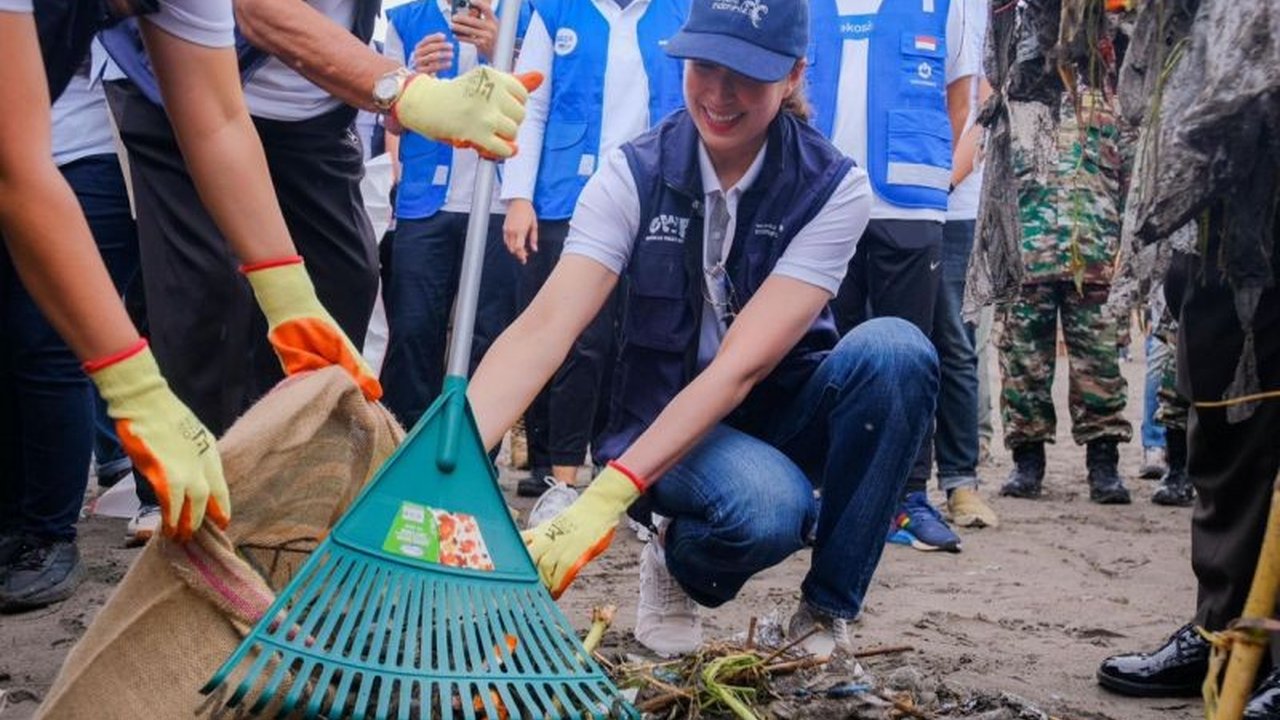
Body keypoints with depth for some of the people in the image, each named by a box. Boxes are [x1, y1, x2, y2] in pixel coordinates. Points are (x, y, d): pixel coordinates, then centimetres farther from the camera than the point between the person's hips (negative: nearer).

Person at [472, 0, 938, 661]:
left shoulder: (832, 187, -16)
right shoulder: (635, 173, -12)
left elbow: (743, 363, -26)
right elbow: (542, 331, -24)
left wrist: (608, 495, -37)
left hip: (785, 416, 2)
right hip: (666, 421, -2)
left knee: (894, 348, -30)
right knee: (767, 507, -37)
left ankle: (826, 614, -15)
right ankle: (677, 562, 2)